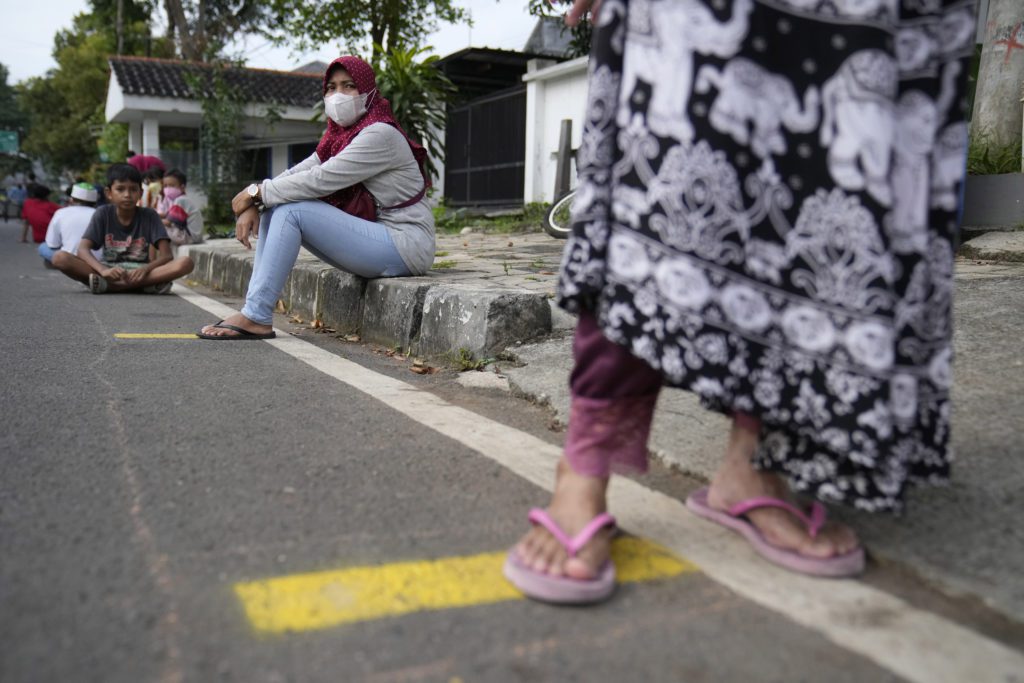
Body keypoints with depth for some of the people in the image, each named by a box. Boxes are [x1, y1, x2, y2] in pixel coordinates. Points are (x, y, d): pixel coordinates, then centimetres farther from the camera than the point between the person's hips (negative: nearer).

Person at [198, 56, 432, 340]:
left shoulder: (380, 134, -13)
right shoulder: (339, 134, 15)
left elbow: (320, 180, -20)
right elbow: (299, 172, 5)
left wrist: (256, 192, -13)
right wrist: (252, 204, -11)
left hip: (406, 244, -9)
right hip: (373, 236, 9)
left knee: (291, 209, -19)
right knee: (275, 208, 1)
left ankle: (256, 318, -17)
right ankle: (255, 310, -5)